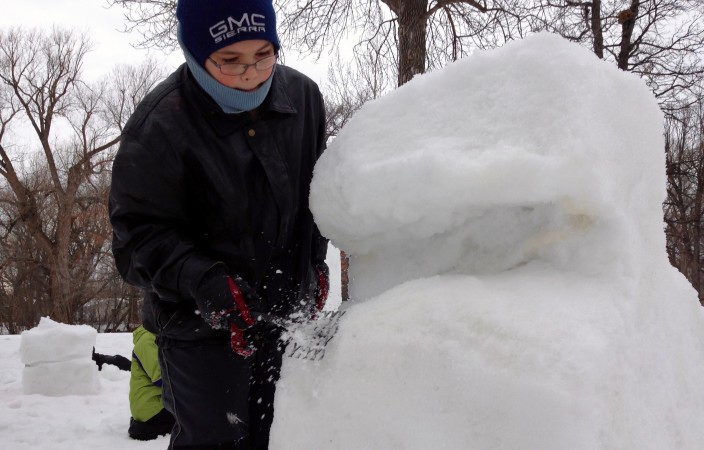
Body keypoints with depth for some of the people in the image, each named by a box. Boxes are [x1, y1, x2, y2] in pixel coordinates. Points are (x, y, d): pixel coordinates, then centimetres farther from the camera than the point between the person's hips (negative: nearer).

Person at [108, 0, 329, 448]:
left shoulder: (303, 95, -4)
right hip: (200, 324, -4)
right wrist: (206, 283, -31)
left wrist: (316, 260, 8)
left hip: (288, 310, 5)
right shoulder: (158, 128, -20)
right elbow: (139, 235, -16)